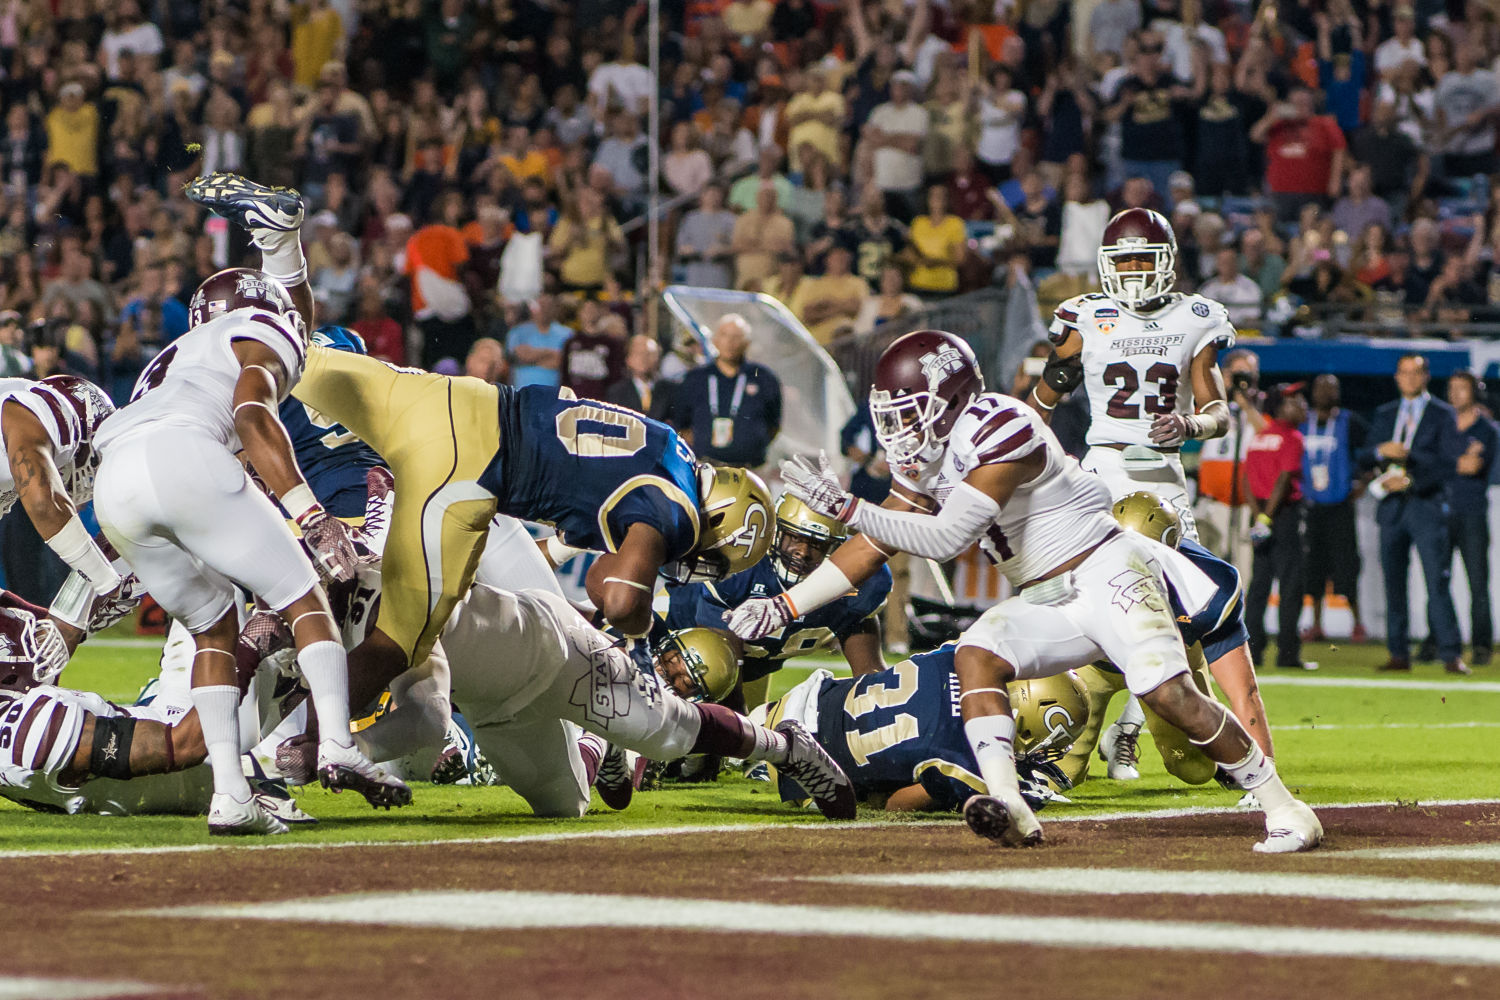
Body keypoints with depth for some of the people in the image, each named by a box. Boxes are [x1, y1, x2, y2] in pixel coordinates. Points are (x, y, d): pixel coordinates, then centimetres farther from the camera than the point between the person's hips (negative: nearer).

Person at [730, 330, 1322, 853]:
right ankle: (1009, 810, -29)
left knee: (1169, 694, -22)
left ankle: (1283, 809, -10)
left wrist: (847, 507, -26)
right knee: (975, 657, -16)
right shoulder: (926, 460, 6)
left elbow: (947, 539, -27)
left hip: (1106, 574, -8)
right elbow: (870, 549, 11)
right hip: (1044, 604, 8)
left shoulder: (1000, 430, -22)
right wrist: (784, 606, 3)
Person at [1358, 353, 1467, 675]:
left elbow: (1450, 463, -4)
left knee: (1437, 583, -11)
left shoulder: (1442, 414, 3)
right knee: (1393, 584, 3)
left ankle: (1451, 655, -12)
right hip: (1392, 509, 4)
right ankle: (1399, 654, 9)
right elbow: (1364, 458, 13)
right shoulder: (1384, 414, 17)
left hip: (1427, 504, -4)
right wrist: (1381, 451, -10)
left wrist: (1411, 481, -14)